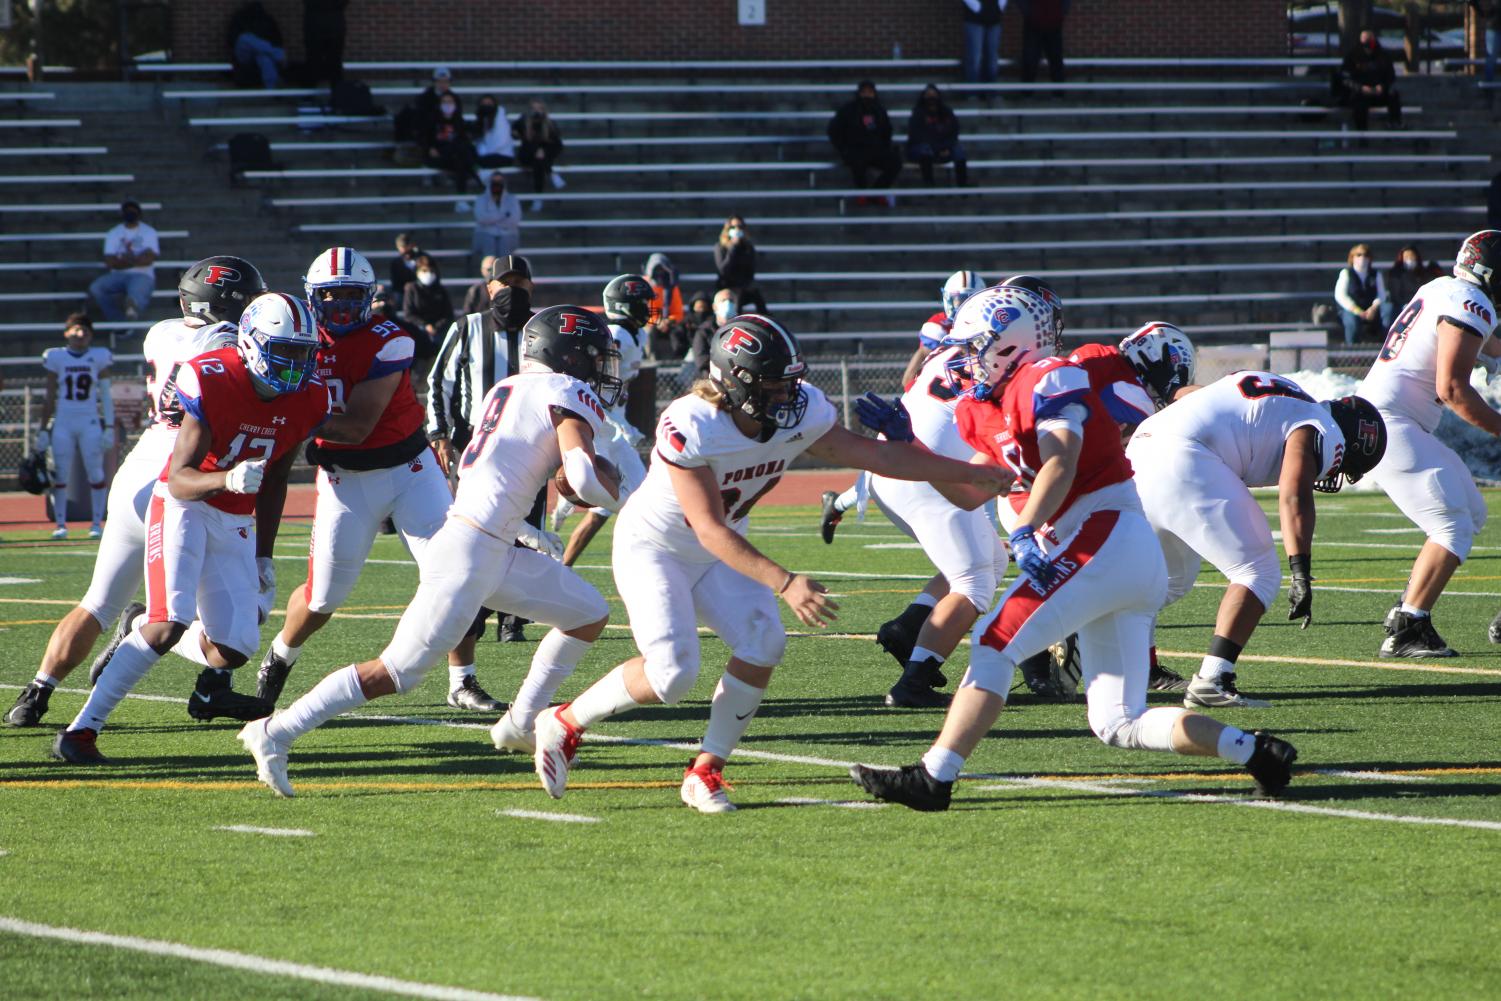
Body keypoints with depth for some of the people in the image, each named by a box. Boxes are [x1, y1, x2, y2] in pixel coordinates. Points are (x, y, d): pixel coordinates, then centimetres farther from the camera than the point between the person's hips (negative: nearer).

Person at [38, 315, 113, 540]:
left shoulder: (99, 357, 6)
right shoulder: (57, 358, 7)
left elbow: (106, 396, 6)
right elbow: (50, 397, 10)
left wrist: (109, 428, -1)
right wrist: (44, 430, 7)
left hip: (90, 422, -1)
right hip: (62, 423, 1)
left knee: (96, 474, -4)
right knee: (60, 475, -2)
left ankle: (96, 523, 4)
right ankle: (61, 524, 4)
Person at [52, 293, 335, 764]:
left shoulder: (307, 400, -3)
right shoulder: (212, 382, -21)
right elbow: (179, 479, -22)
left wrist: (264, 555, 15)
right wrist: (227, 479, -43)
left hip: (235, 521, 6)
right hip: (183, 507, -6)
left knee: (233, 649, -3)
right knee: (169, 624, -25)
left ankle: (140, 634, 28)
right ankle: (82, 730, -19)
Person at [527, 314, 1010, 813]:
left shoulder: (801, 413, -14)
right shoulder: (690, 428, -33)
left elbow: (872, 453, -1)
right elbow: (710, 530, -33)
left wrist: (967, 472, -1)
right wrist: (784, 583, -42)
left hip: (715, 553, 6)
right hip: (653, 546, -6)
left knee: (762, 645, -15)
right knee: (671, 673, -21)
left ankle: (706, 771, -1)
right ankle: (565, 723, 3)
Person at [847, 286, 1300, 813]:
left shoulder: (1047, 380, -5)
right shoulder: (993, 409, 22)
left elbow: (1060, 462, -21)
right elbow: (968, 494, 24)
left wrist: (1024, 532, -33)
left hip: (1105, 542, -10)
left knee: (993, 645, -11)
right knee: (1119, 725, 7)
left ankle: (933, 778, -14)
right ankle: (1253, 750, 2)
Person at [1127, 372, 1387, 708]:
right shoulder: (1319, 432, 3)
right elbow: (1294, 497, -14)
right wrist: (1301, 574, -19)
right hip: (1184, 462, -9)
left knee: (1174, 579, 26)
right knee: (1259, 574, -2)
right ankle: (1211, 681, -13)